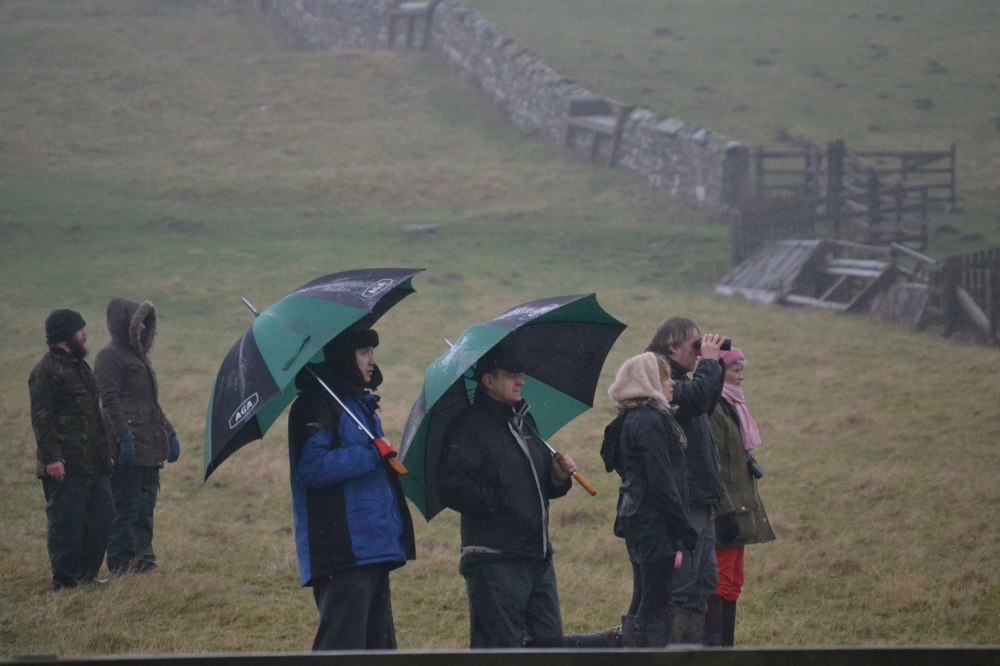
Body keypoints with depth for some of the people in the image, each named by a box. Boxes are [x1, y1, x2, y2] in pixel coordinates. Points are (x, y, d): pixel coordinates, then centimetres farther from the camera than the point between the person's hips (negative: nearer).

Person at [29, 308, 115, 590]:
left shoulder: (80, 367, 20)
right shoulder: (46, 371, -10)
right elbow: (42, 418, -16)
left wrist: (106, 453, 24)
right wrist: (51, 457, -23)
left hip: (94, 463, 9)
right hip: (66, 466, -9)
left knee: (101, 518, 10)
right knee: (67, 522, -6)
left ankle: (88, 575, 18)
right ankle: (64, 580, -2)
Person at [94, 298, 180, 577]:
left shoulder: (137, 355, 22)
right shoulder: (110, 356, -8)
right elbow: (110, 401, -16)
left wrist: (168, 432, 24)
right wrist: (124, 436, -23)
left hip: (149, 446, 10)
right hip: (129, 448, -10)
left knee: (145, 509, 11)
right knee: (126, 508, -8)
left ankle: (144, 562, 16)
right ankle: (121, 567, -7)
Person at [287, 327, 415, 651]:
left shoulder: (361, 403, 21)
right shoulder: (316, 405, -10)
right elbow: (312, 467, -23)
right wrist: (372, 455, -21)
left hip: (375, 549, 10)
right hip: (343, 551, -10)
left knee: (377, 645, 13)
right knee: (343, 646, -14)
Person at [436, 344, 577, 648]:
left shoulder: (523, 420, 19)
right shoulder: (469, 425, -9)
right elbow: (452, 486, -21)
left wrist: (559, 477, 6)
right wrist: (497, 502, -20)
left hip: (537, 555, 9)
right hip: (495, 558, -9)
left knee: (548, 640, 12)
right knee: (501, 644, -6)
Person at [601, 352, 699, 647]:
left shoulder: (632, 420, 14)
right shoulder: (651, 421, -17)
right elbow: (662, 482, -21)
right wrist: (685, 532, -17)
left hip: (638, 521, 10)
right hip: (656, 524, -10)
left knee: (643, 604, 16)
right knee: (655, 608, -7)